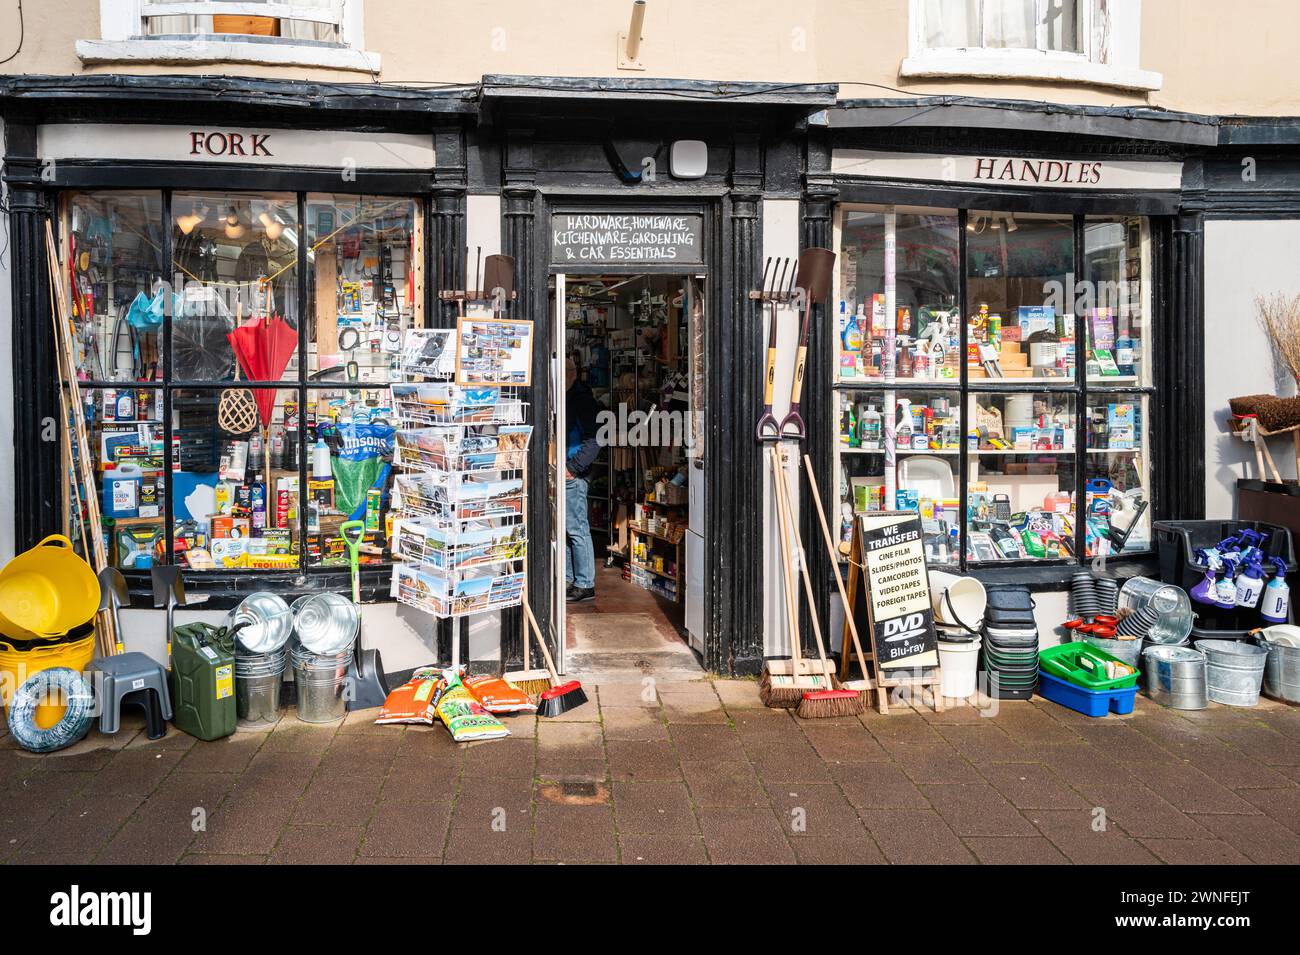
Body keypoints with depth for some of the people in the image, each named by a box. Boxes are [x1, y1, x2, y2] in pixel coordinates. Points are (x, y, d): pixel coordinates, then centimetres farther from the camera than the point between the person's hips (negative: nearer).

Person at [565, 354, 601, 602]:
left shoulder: (581, 399, -10)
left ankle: (585, 585, 3)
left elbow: (593, 441, -16)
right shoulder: (563, 398, 16)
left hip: (573, 475, -9)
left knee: (576, 528, -4)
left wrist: (571, 467, -18)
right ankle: (567, 579, 23)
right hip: (559, 473, 9)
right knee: (561, 528, 13)